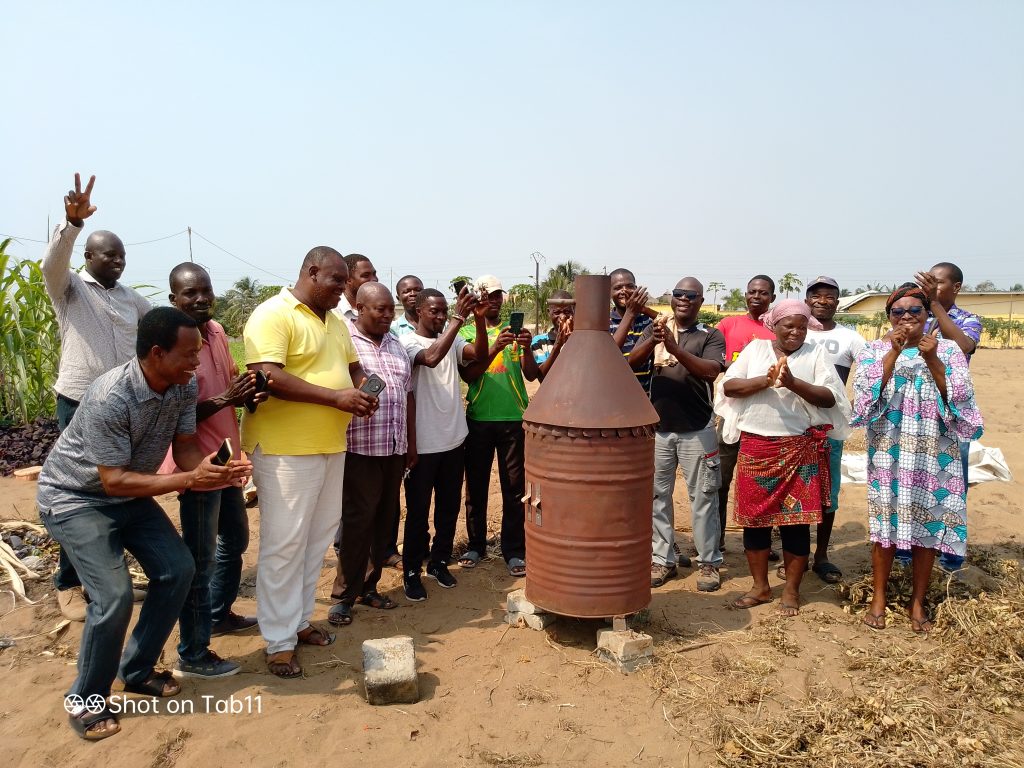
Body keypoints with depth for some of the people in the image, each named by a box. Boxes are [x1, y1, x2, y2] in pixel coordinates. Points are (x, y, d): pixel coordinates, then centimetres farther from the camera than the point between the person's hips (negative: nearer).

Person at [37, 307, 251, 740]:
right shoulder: (110, 398, -34)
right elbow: (114, 480, -30)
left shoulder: (184, 387, -13)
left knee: (178, 570, -1)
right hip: (74, 497, -7)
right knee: (114, 595, -17)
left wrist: (216, 472, -27)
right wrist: (189, 480, -36)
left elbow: (185, 447, -6)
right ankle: (85, 699, 7)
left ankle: (137, 671, 19)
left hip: (131, 494, 7)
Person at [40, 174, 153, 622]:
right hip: (80, 404, -5)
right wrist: (72, 222, -39)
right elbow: (52, 263, -22)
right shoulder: (68, 288, -1)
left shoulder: (131, 297, 13)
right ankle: (68, 584, 14)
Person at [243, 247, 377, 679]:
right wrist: (336, 397, -23)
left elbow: (353, 367, 23)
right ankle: (279, 640, 11)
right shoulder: (273, 315, -11)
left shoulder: (335, 321, 15)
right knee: (284, 544, 0)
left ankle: (299, 619, 29)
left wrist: (362, 391, -1)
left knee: (317, 540, 14)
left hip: (330, 447, 8)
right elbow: (267, 377, -22)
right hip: (285, 449, -8)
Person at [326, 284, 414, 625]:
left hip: (395, 448, 7)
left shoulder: (395, 345, 14)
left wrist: (411, 442, 16)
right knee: (358, 521, -1)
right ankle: (345, 595, 14)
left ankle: (369, 587, 25)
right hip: (359, 447, -6)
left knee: (385, 520, 11)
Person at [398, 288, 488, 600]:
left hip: (453, 440, 6)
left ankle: (439, 561, 33)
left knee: (449, 507, 16)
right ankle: (412, 571, 21)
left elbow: (479, 354, -8)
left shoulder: (452, 340, 7)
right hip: (422, 443, -5)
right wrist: (459, 318, -29)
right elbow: (431, 358, -29)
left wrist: (479, 319, -20)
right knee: (418, 511, 6)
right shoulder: (407, 342, -9)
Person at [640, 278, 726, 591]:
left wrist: (675, 349, -29)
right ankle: (662, 559, 19)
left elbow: (712, 370, -17)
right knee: (657, 495, 8)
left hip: (697, 430, -2)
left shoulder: (711, 336, 2)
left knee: (702, 497, 4)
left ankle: (709, 562, 16)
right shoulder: (653, 330, 8)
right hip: (657, 428, 2)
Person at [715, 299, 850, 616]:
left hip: (799, 449, -1)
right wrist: (765, 381, -17)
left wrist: (793, 383, -21)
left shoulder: (816, 353, 3)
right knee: (754, 517, 7)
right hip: (755, 446, 2)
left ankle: (791, 590, 20)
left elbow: (830, 398, -6)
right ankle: (760, 586, 23)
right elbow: (729, 386, -3)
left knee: (795, 519, 4)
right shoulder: (756, 348, 6)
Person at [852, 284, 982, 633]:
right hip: (889, 452, -1)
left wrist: (931, 359, -16)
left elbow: (960, 399, -6)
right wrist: (893, 352, -17)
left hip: (932, 453, 1)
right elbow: (867, 395, -12)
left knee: (928, 524, 6)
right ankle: (878, 598, 18)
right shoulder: (874, 350, 2)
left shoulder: (948, 350, 4)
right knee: (886, 521, 4)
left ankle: (917, 602, 21)